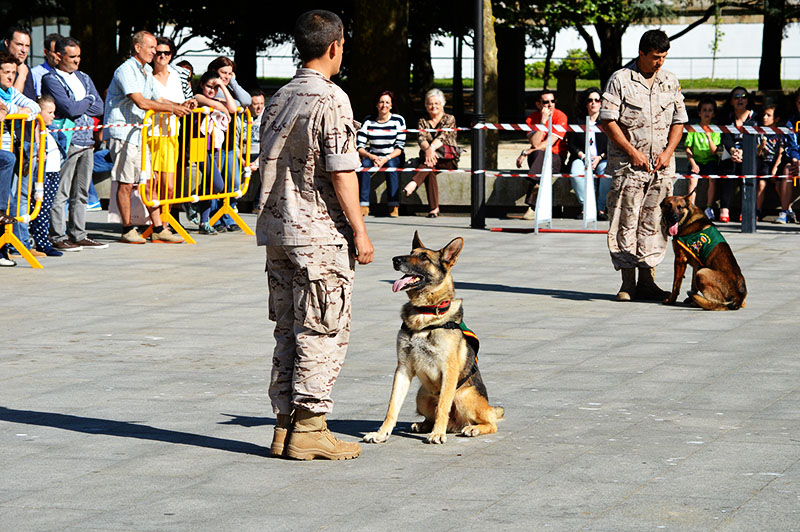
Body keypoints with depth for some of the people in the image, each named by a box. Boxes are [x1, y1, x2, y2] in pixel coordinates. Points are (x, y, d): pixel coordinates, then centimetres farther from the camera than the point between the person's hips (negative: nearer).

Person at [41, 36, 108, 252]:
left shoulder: (84, 78, 20)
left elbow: (99, 107, 10)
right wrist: (88, 100, 1)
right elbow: (69, 108, -16)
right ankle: (58, 237, -4)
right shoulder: (51, 79, -4)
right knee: (60, 193, -7)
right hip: (66, 142, -7)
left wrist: (77, 107, -4)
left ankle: (78, 235, 14)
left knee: (81, 193, 9)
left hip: (87, 141, 7)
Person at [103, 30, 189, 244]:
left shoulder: (146, 72, 17)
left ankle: (158, 229, 9)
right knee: (126, 183, -5)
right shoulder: (126, 70, -13)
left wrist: (180, 106, 5)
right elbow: (141, 102, -22)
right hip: (122, 132, -9)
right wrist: (172, 109, -18)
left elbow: (156, 100, 23)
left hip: (139, 134, 9)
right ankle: (128, 230, 2)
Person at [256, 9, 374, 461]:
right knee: (323, 332, -2)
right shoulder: (331, 100, -13)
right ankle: (309, 428, -3)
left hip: (278, 231, 8)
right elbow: (341, 172, -16)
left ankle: (285, 425, 12)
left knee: (289, 331, 11)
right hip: (321, 235, -8)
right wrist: (359, 231, -10)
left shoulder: (280, 99, 12)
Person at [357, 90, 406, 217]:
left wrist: (386, 159, -23)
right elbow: (359, 146, -6)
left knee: (391, 165, -35)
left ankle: (394, 206, -34)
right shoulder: (368, 121, -1)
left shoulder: (398, 120, -4)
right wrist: (372, 157, -24)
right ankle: (364, 205, -33)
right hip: (373, 155, 1)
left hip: (394, 157, -1)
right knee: (365, 163, -31)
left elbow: (400, 147, -8)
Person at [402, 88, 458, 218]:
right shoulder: (423, 122, 17)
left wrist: (431, 148, -30)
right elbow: (421, 138, -2)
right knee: (429, 169, -35)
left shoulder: (449, 119, 9)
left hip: (448, 159, -1)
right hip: (428, 155, 1)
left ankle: (414, 183, -56)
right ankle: (434, 207, -46)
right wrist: (427, 149, -27)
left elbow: (443, 136, -10)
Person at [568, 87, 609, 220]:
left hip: (602, 159, -1)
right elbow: (571, 145, 7)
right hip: (581, 159, 1)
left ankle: (601, 208, -27)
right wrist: (583, 156, -10)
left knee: (607, 171, -35)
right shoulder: (578, 122, 12)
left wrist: (600, 157, -12)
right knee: (576, 173, -34)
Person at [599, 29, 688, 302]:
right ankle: (627, 283, 0)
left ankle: (647, 281, 9)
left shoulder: (670, 82, 11)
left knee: (653, 224, 3)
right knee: (626, 223, -5)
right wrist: (632, 152, -11)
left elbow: (679, 121, 14)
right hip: (627, 165, -4)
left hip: (662, 165, 4)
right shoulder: (620, 79, -3)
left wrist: (668, 152, -2)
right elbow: (608, 120, -7)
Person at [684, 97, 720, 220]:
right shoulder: (694, 129, 1)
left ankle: (709, 208, -17)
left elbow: (714, 151, -6)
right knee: (693, 179, -26)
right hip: (696, 160, 0)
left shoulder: (715, 130, 1)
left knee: (712, 179, -26)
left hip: (710, 160, 0)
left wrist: (709, 137, -19)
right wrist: (693, 163, -12)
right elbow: (688, 149, 1)